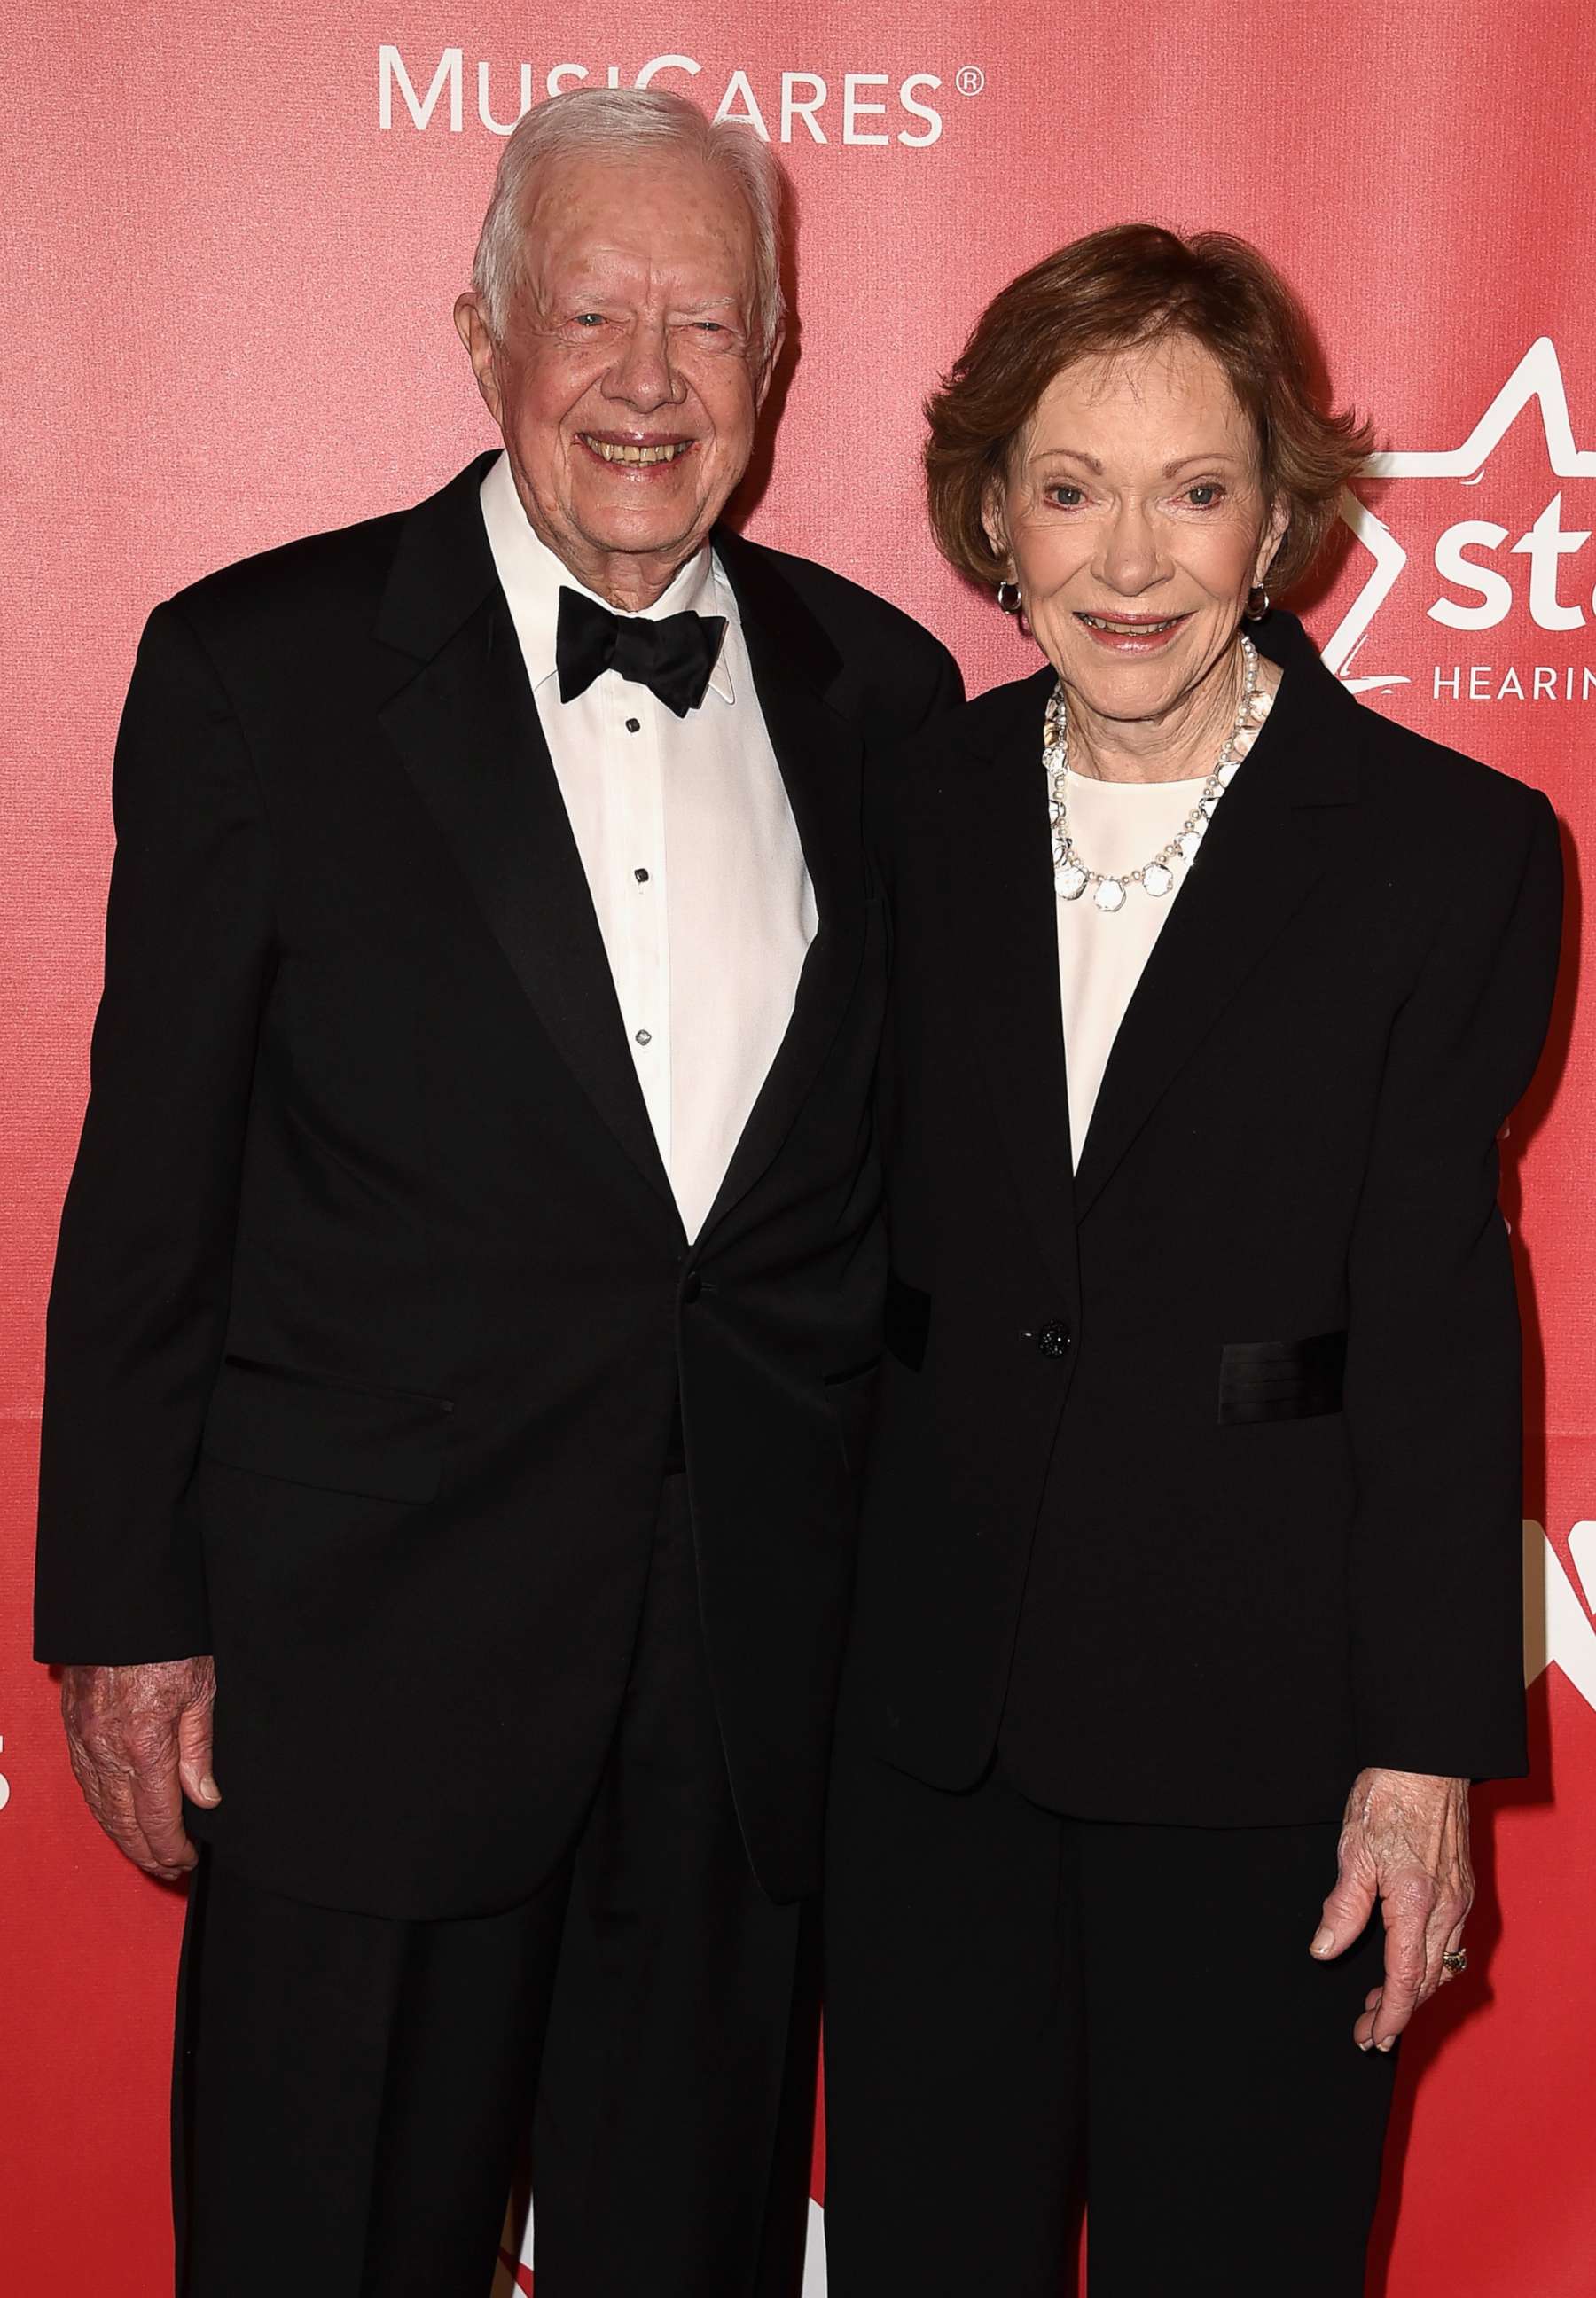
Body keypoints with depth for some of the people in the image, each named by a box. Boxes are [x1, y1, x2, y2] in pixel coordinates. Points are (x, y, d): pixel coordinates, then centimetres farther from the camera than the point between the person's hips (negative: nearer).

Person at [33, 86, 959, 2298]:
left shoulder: (880, 687, 6)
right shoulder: (260, 666, -3)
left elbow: (908, 1164, 10)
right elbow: (154, 1176, -3)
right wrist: (128, 1613, -4)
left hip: (768, 1671, 3)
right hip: (369, 1655, -3)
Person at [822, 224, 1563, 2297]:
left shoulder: (1454, 850, -8)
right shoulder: (924, 815, 3)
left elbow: (1436, 1328, -8)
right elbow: (878, 1237, 6)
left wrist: (1425, 1752, -9)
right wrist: (819, 1622, 4)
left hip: (1260, 1700, -3)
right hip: (931, 1692, 3)